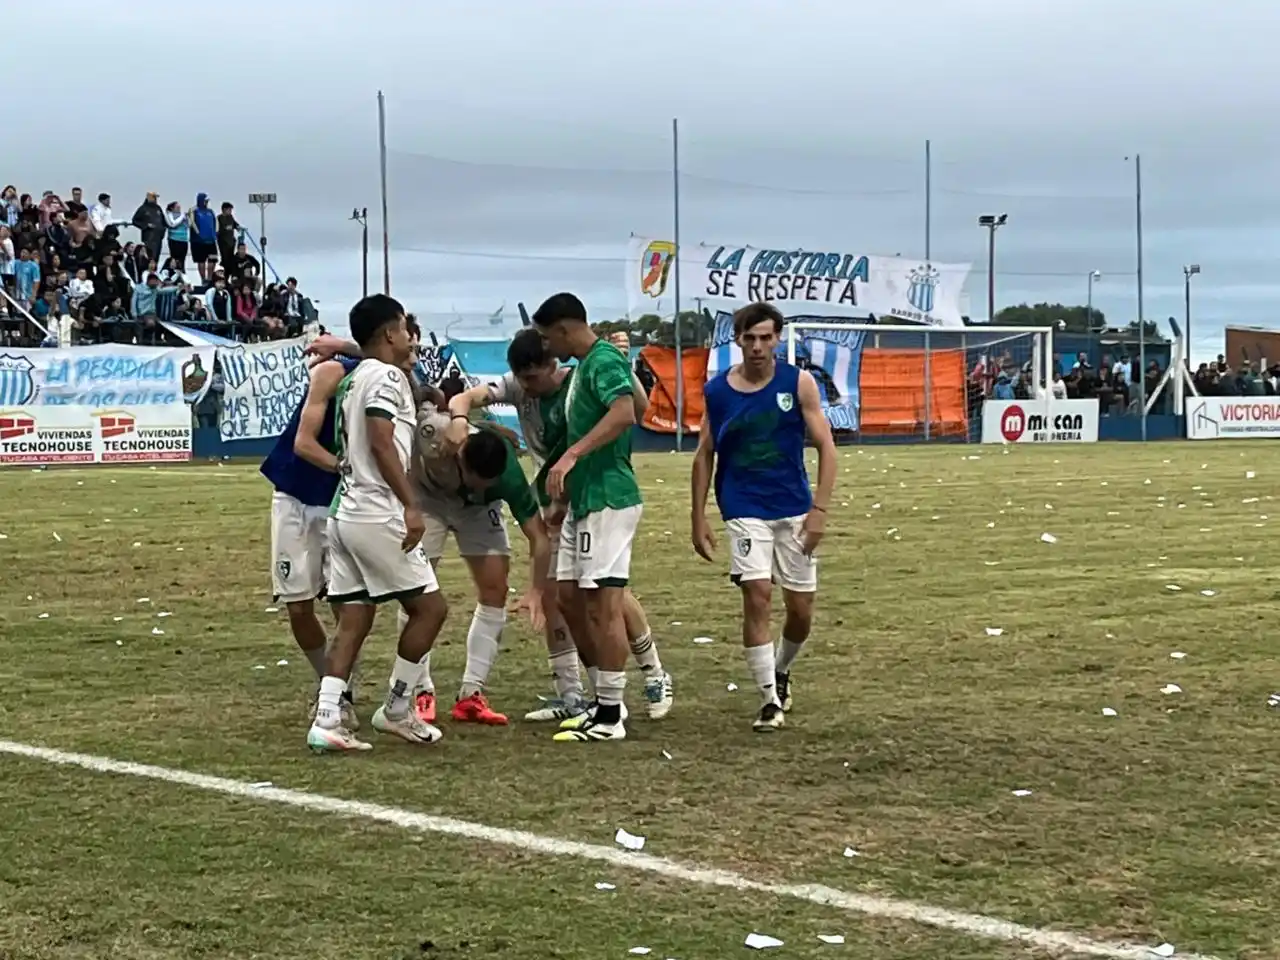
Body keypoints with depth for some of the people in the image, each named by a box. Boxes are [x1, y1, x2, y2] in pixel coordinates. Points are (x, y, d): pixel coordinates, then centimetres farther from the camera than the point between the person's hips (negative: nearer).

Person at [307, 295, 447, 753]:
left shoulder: (351, 380, 20)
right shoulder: (386, 375, -8)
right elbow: (381, 444, -18)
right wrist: (411, 504, -21)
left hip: (345, 511, 9)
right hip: (377, 514, -9)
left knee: (353, 621, 7)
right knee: (429, 607, 1)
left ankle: (326, 720, -1)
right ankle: (396, 709, 7)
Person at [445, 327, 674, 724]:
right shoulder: (517, 386, -8)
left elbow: (639, 409, -29)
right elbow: (465, 397, -15)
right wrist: (459, 418, -38)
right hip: (550, 504, 5)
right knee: (551, 595, 2)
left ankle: (656, 680, 15)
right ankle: (570, 695, 11)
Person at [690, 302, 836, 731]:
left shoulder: (799, 382, -4)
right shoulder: (717, 391, -1)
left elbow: (825, 446, -4)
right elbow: (704, 455, 7)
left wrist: (819, 509, -11)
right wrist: (699, 519, 3)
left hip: (794, 510, 1)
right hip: (745, 511, -1)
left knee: (800, 608, 6)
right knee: (757, 595, -16)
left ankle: (780, 671, 36)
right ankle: (770, 700, -7)